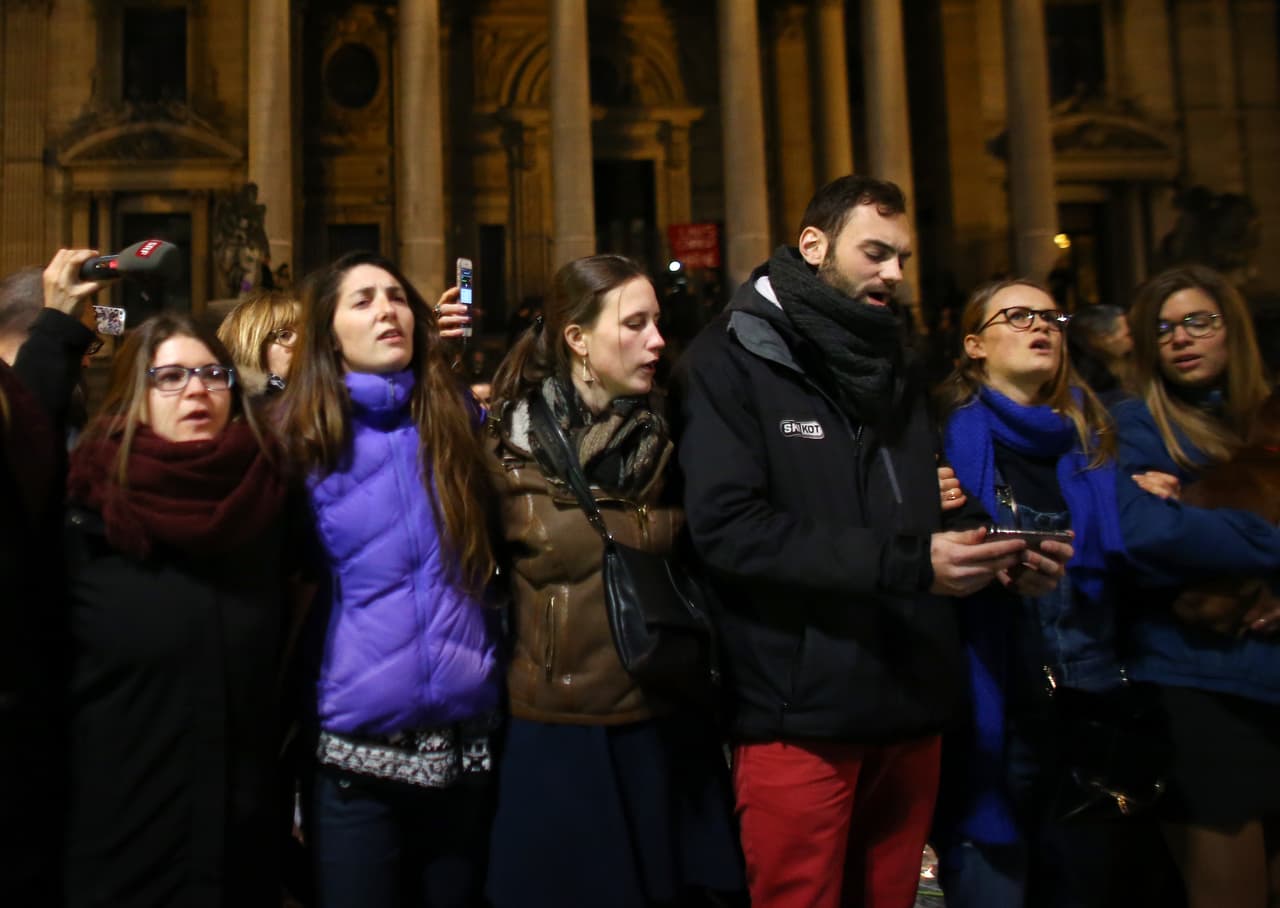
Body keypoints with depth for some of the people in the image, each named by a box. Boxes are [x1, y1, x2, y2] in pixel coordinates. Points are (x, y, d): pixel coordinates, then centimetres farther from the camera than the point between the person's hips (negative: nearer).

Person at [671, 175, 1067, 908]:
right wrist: (904, 563, -23)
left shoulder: (897, 370, 17)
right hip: (800, 712, -6)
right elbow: (729, 529, -20)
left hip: (910, 701, 7)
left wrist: (996, 548, -1)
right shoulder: (733, 361, -8)